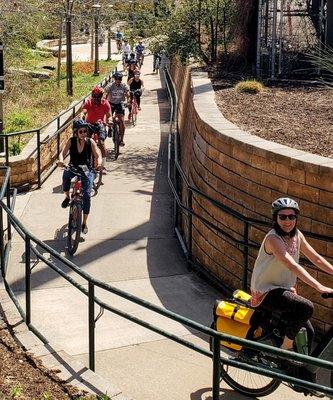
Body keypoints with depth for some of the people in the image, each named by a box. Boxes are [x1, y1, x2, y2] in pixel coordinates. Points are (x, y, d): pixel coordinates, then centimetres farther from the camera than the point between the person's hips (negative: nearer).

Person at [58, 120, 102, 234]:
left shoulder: (90, 142, -11)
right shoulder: (71, 141, -9)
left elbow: (98, 156, -14)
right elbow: (63, 153, -16)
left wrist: (99, 163, -37)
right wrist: (61, 160, -40)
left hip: (87, 170, -2)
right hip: (73, 167, 2)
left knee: (86, 195, -13)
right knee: (66, 175, -32)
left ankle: (84, 223, 0)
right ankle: (67, 197, -1)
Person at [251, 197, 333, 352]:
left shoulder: (297, 235, 2)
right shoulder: (273, 238, -23)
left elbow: (316, 258, 7)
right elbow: (293, 266, -34)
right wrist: (320, 287, -40)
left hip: (285, 289, 8)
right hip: (266, 292, -8)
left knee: (308, 332, 1)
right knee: (306, 307, -27)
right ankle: (286, 347, -10)